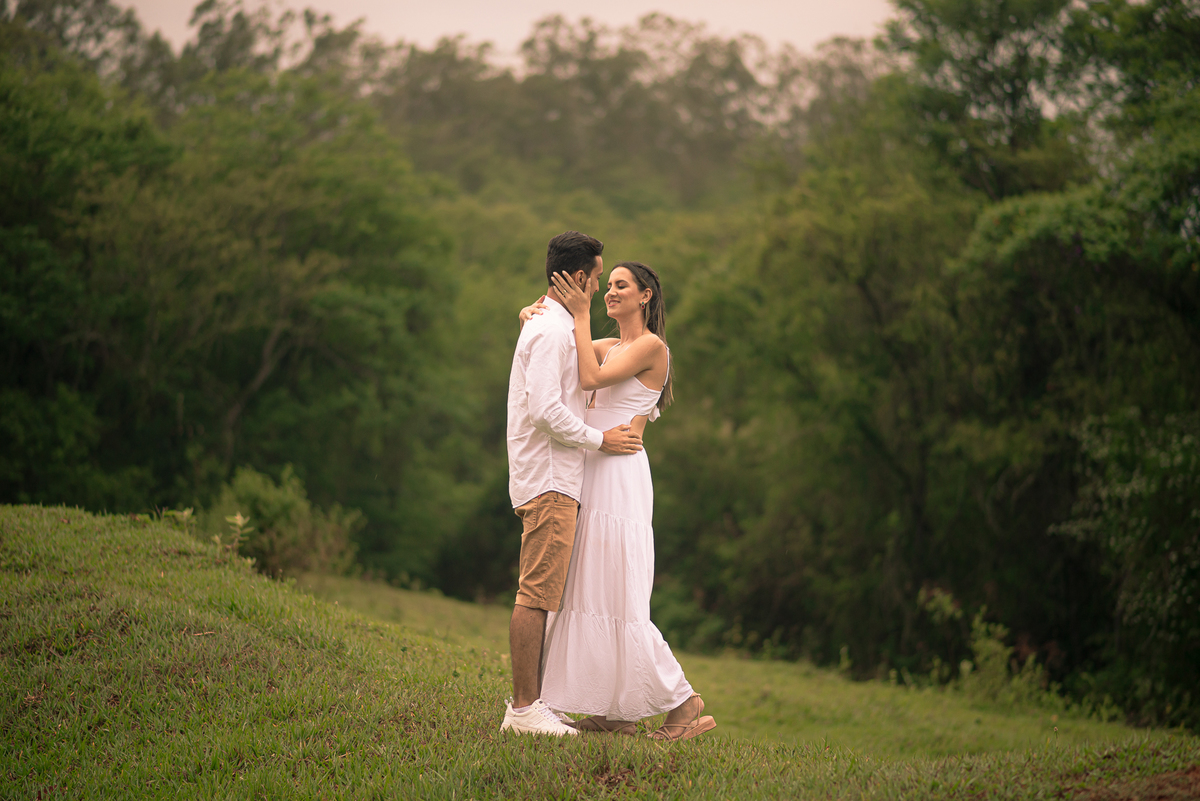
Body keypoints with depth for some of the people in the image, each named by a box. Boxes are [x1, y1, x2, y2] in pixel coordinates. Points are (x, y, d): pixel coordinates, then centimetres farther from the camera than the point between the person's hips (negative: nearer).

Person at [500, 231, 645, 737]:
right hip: (550, 482, -11)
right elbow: (547, 411, -21)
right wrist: (599, 439, -10)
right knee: (537, 595, -11)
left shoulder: (557, 327, 21)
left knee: (542, 595, 10)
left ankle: (531, 701, 13)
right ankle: (523, 708, -11)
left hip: (552, 481, 11)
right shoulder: (551, 331, -12)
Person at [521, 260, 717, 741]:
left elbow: (590, 379, -17)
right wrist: (533, 317, -4)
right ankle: (616, 711, 9)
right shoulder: (611, 347, 19)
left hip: (620, 478, -9)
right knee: (589, 591, 7)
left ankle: (682, 703, -4)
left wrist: (581, 315, -13)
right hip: (594, 478, 9)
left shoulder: (651, 347, -7)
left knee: (618, 598, -9)